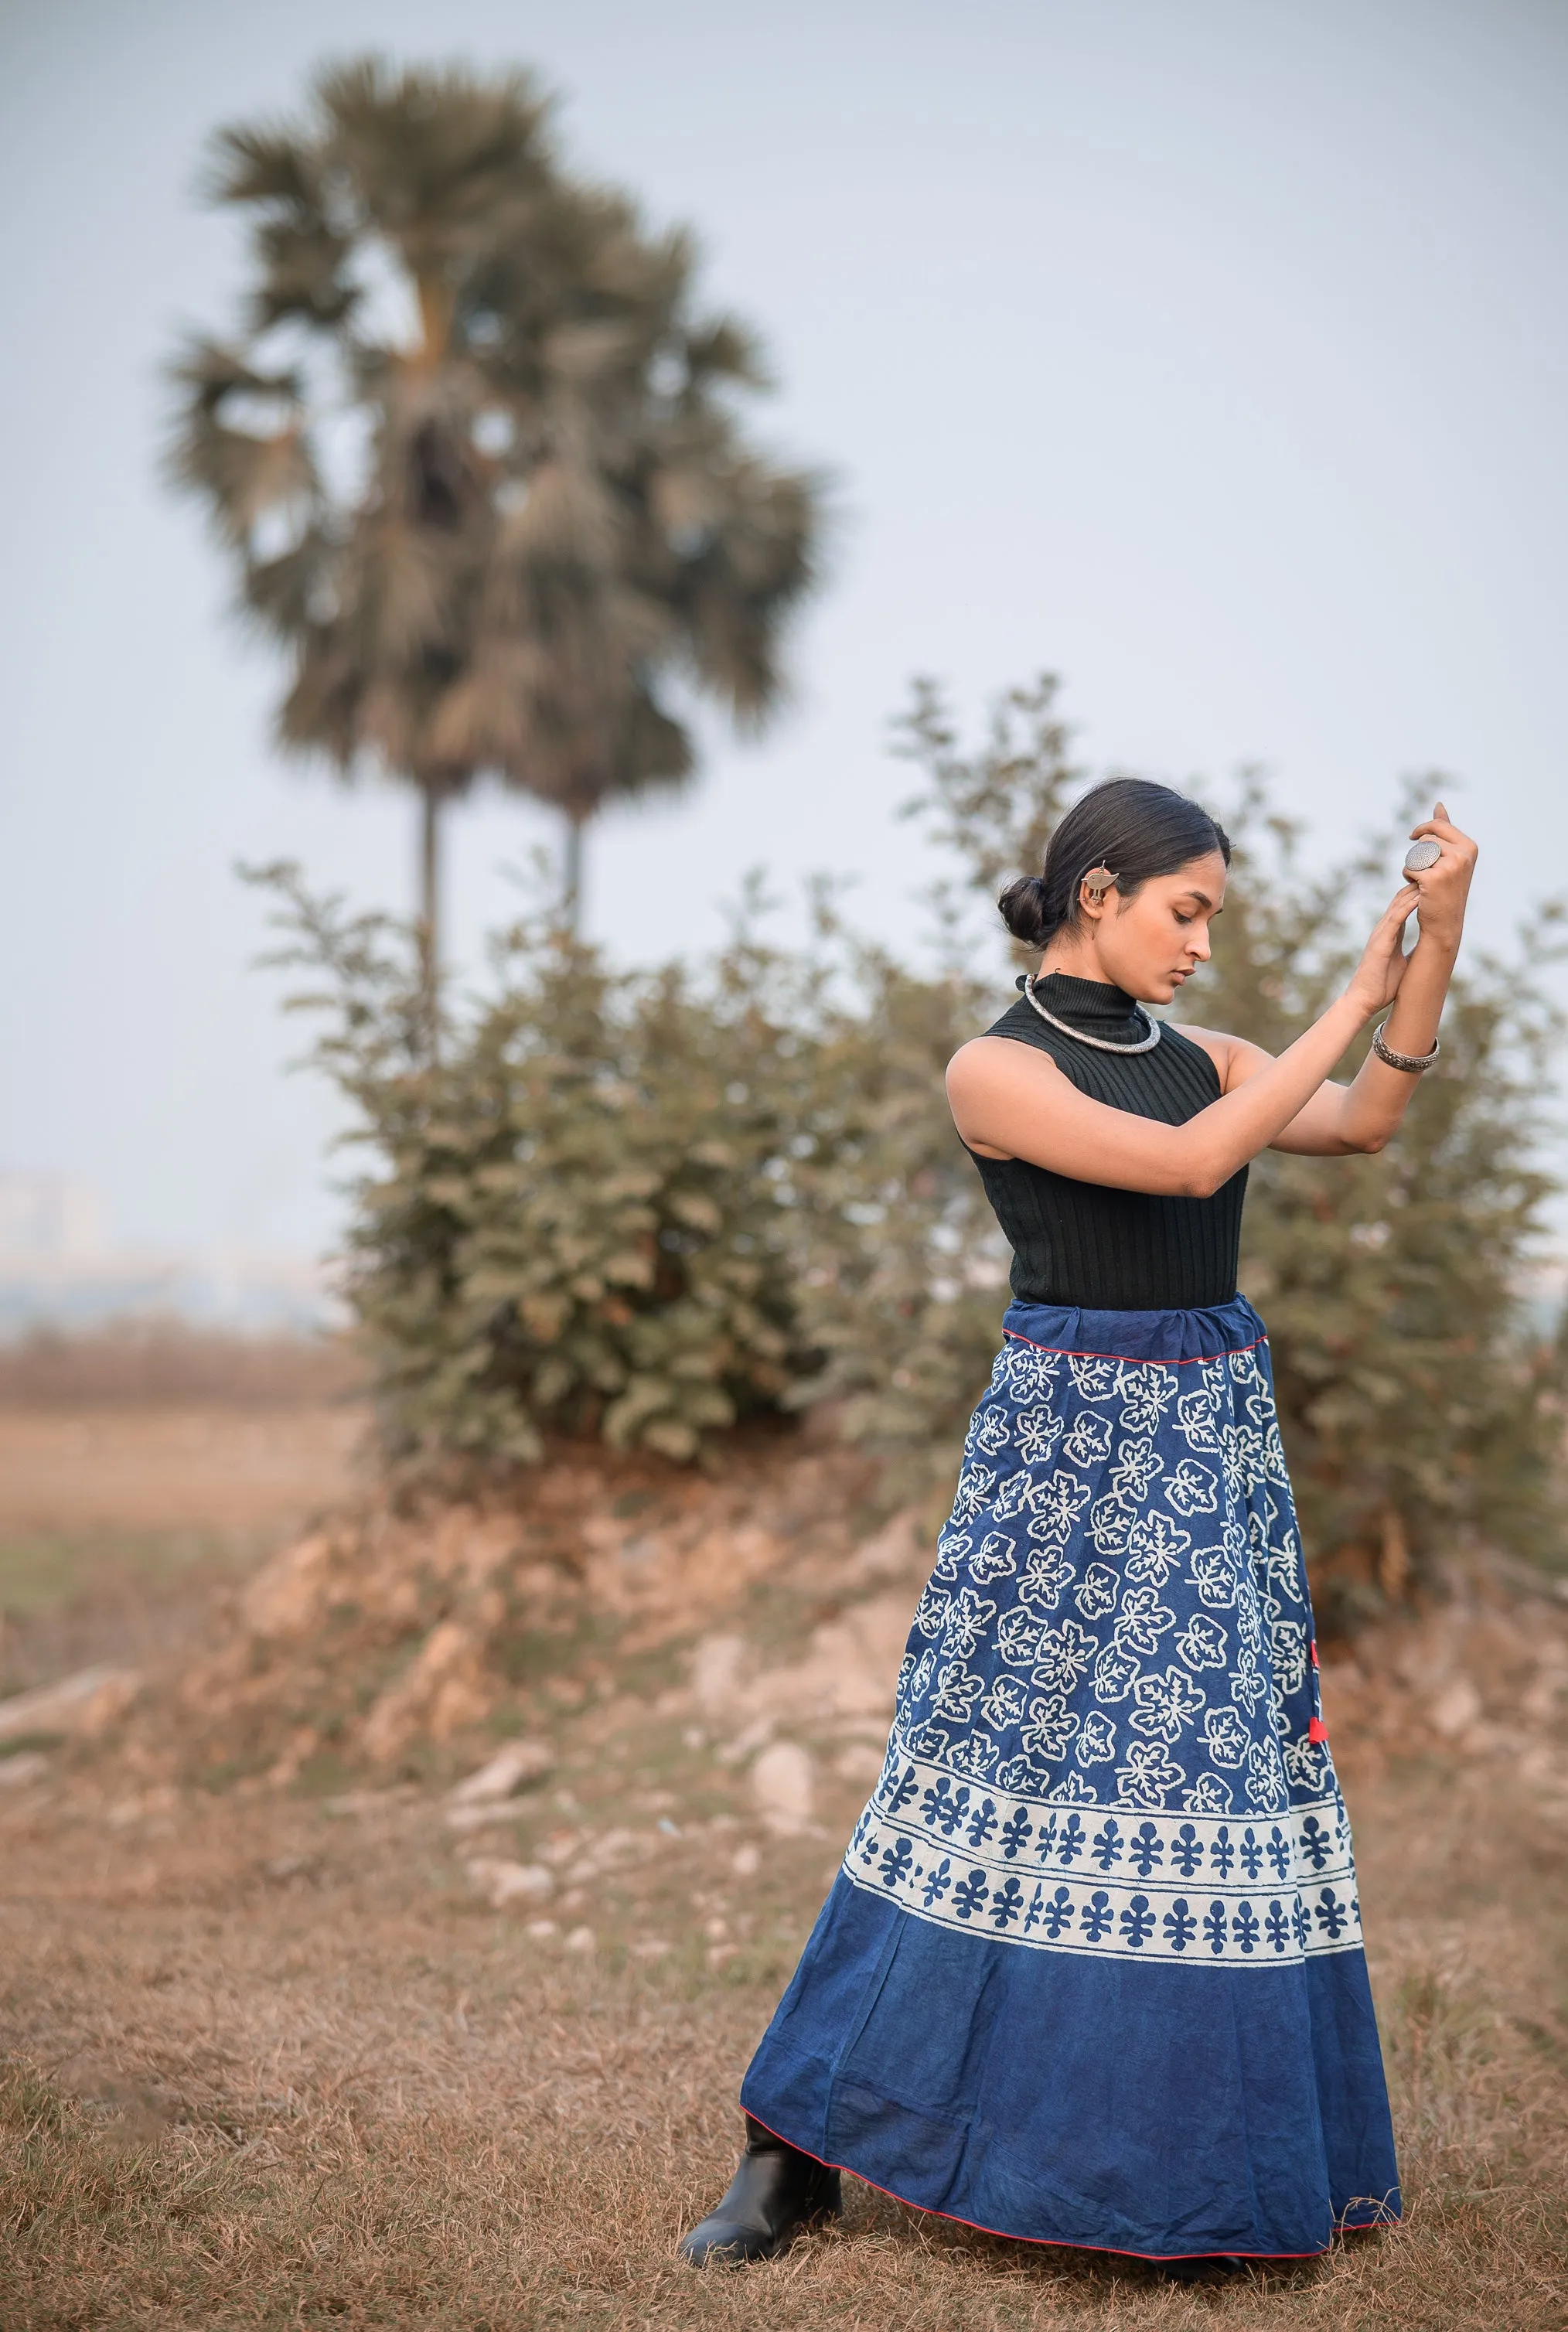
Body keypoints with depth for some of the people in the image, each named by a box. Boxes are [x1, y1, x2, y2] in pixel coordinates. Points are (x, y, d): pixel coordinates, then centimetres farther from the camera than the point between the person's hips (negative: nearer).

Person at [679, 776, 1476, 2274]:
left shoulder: (1197, 1054, 11)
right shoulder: (995, 1071, -8)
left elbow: (1360, 1124, -3)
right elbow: (1189, 1161, -20)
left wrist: (1437, 943, -13)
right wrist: (1356, 999, -17)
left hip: (1215, 1446, 6)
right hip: (1064, 1442, -6)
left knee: (1216, 1774, 5)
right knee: (983, 1781, -3)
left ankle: (1193, 2167, 17)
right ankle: (793, 2156, 9)